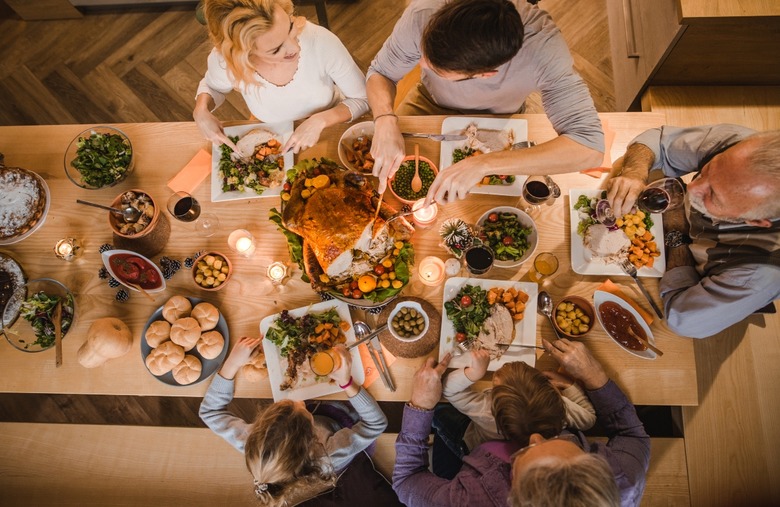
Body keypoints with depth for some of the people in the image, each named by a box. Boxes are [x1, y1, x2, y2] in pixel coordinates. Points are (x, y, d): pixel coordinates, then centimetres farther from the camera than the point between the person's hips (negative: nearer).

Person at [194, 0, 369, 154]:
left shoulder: (321, 41, -31)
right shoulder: (223, 60, -25)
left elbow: (363, 99, -15)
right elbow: (212, 86, 2)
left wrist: (320, 121, -30)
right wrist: (200, 111, -19)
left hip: (331, 129, -1)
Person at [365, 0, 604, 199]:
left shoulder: (542, 46, -39)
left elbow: (590, 147, -42)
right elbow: (380, 73, -18)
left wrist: (484, 164, -52)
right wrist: (385, 121, -41)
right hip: (430, 104, 2)